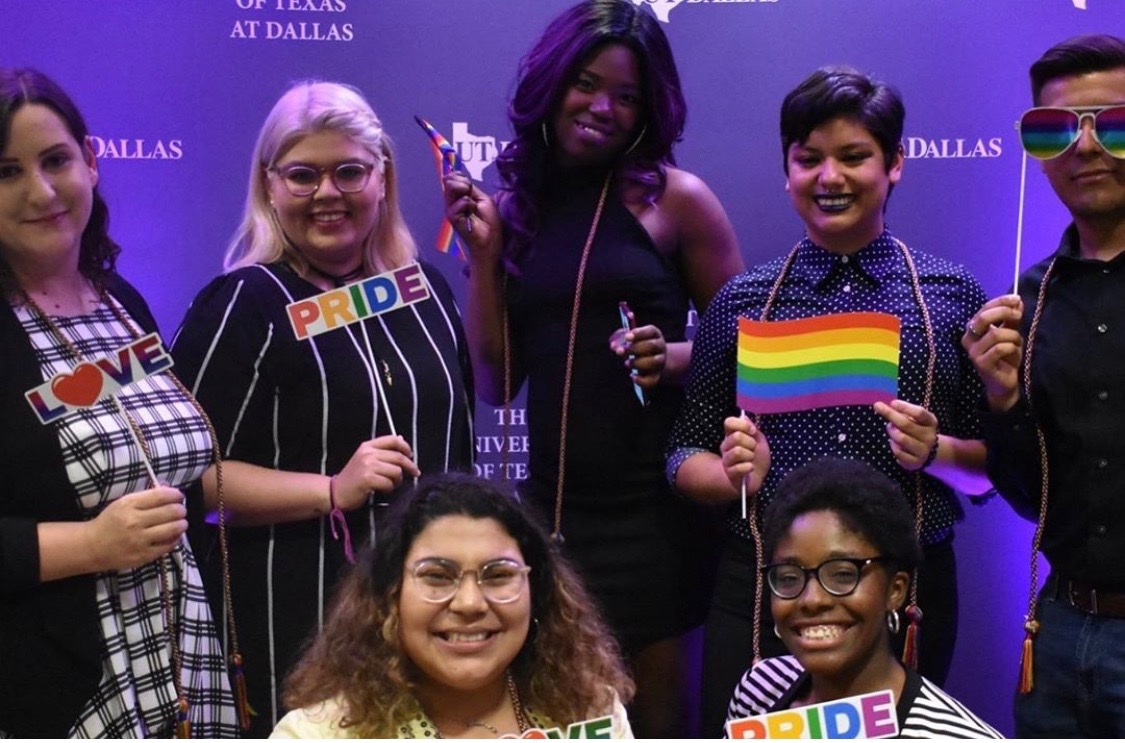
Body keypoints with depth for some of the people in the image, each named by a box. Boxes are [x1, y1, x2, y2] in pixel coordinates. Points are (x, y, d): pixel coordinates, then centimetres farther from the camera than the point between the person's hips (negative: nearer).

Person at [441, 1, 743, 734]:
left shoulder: (675, 197, -4)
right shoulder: (516, 205, 5)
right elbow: (498, 383, 4)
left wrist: (673, 357, -18)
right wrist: (483, 252, -3)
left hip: (651, 502, -3)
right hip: (550, 501, 3)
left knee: (655, 707, 9)